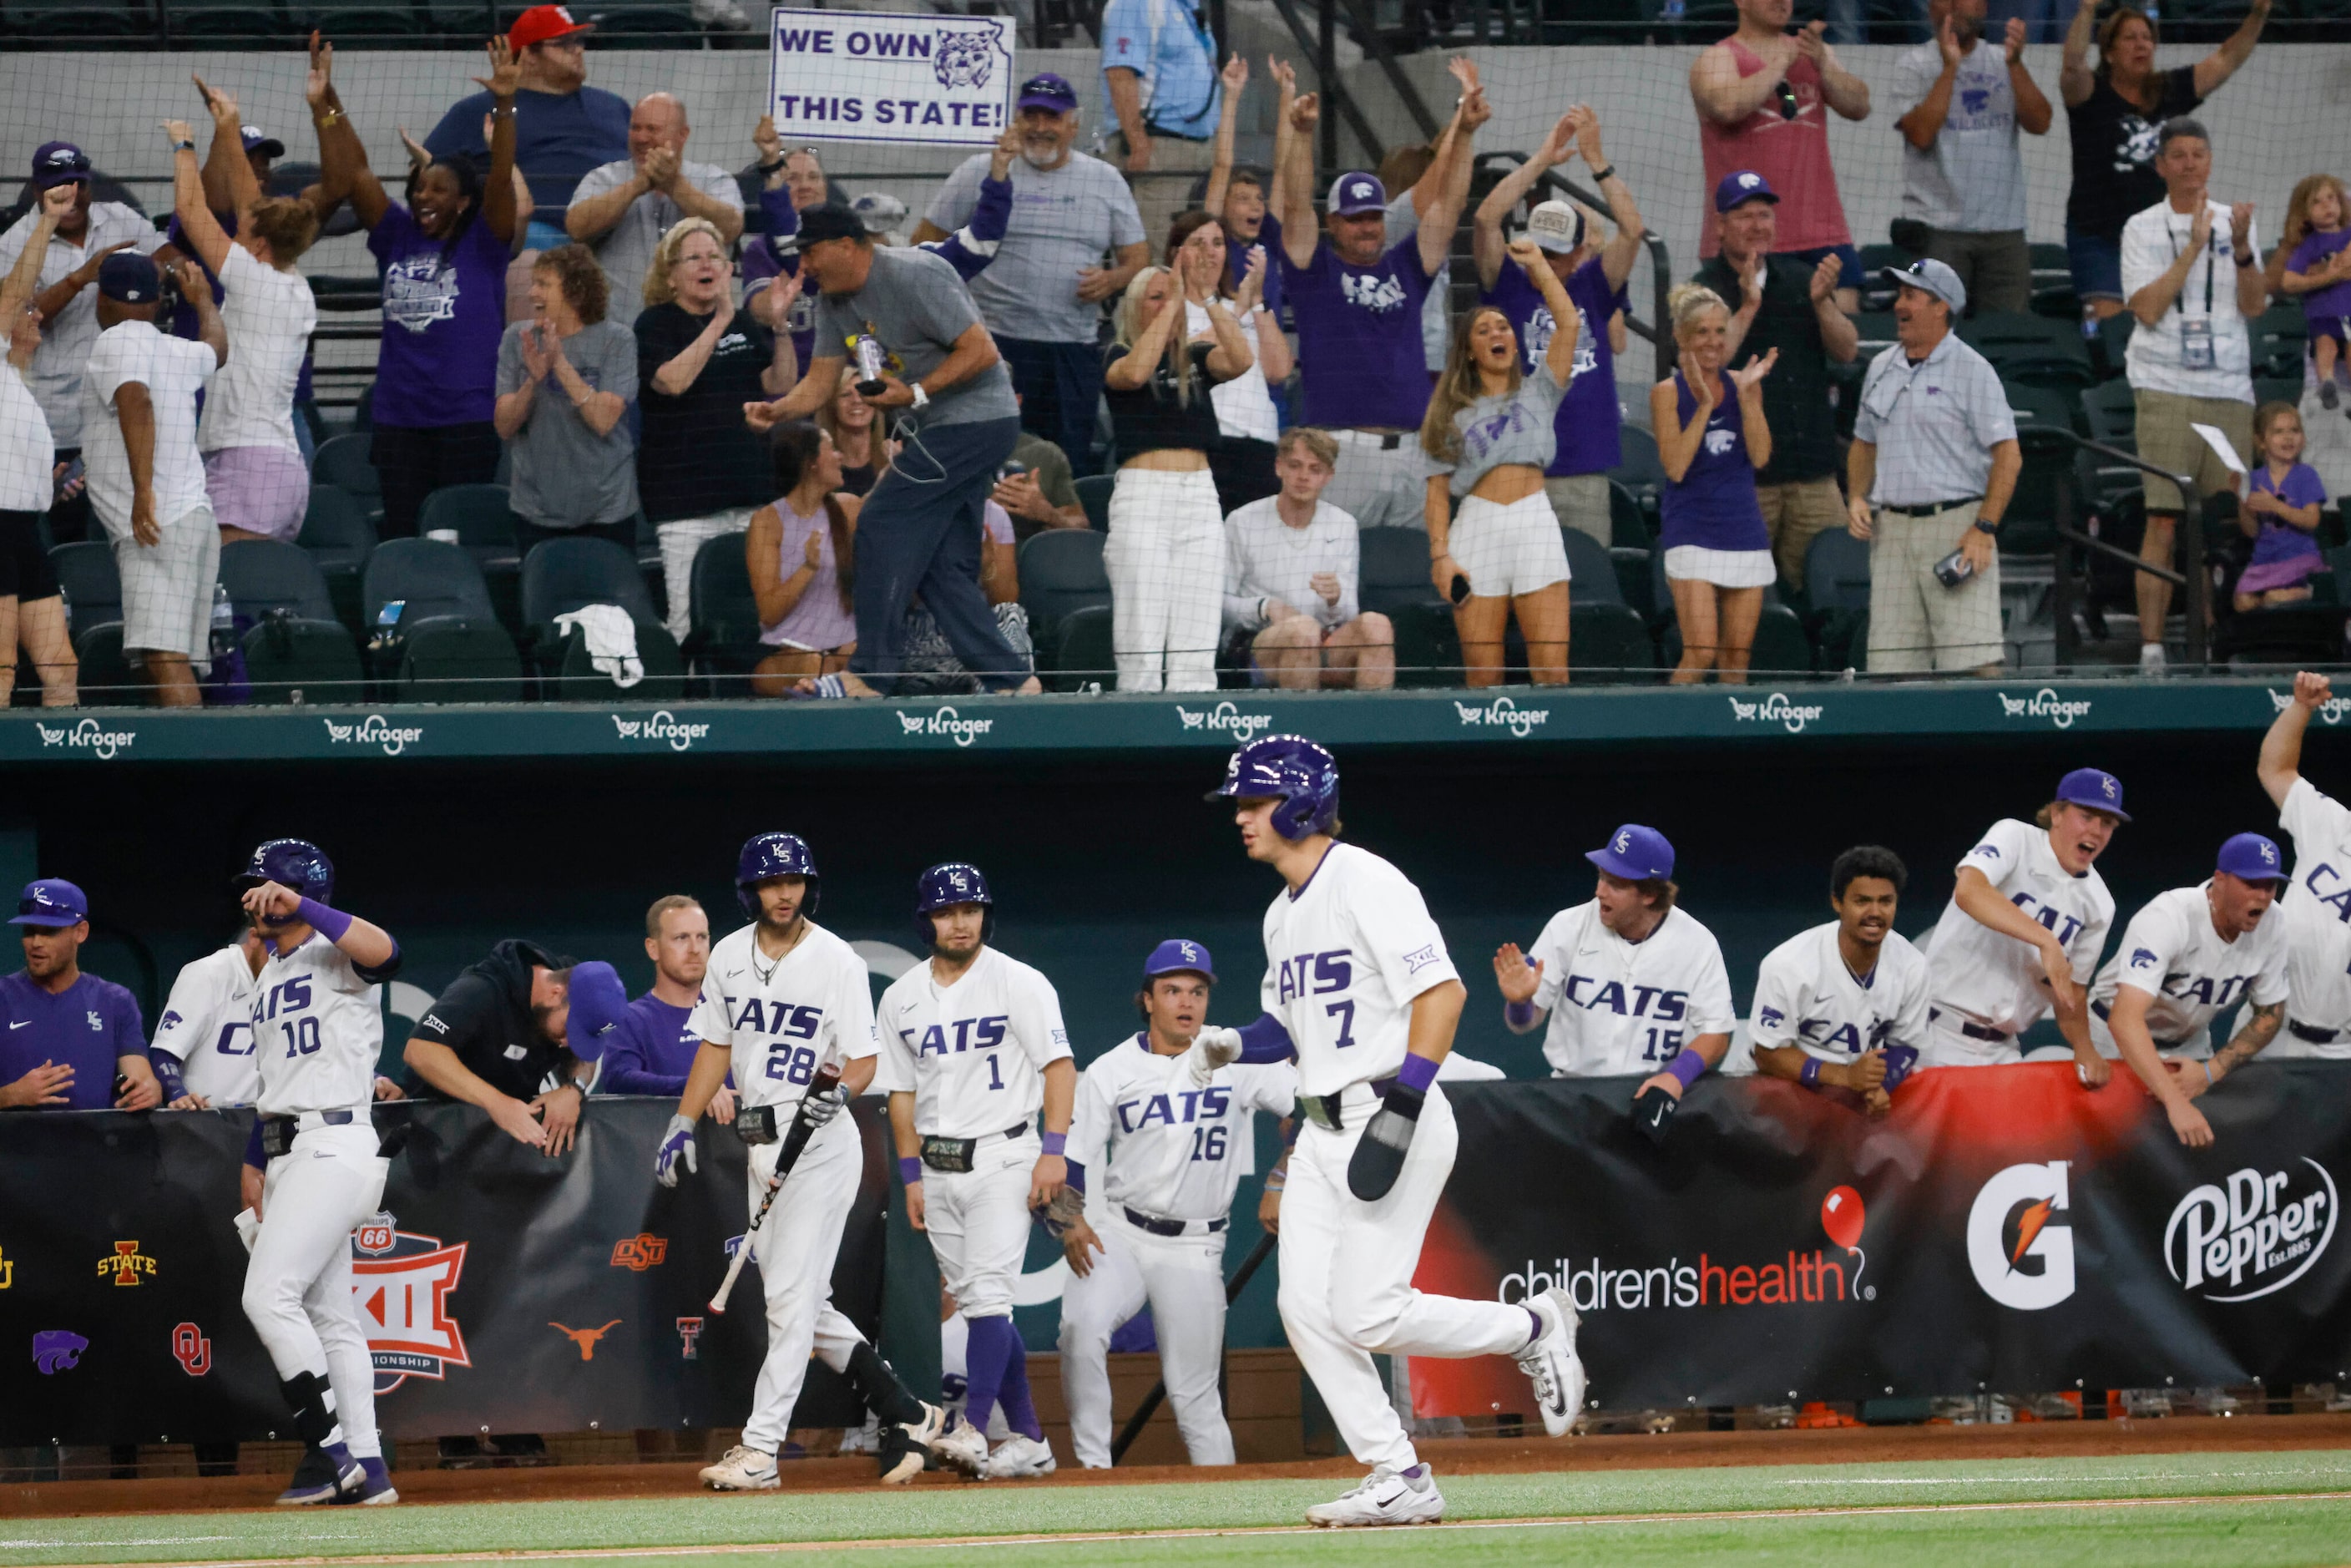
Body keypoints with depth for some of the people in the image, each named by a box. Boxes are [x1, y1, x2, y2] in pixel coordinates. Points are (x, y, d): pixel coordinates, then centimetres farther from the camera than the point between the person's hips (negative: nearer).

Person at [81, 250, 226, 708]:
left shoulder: (118, 342, -4)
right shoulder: (181, 353, 18)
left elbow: (137, 401, -24)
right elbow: (217, 346, 43)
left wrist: (143, 489, -32)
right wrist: (202, 297, 63)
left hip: (156, 521, -9)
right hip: (195, 514, 9)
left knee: (164, 657, -22)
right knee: (178, 662, 7)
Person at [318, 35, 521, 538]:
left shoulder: (482, 242, 1)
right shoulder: (397, 238, 11)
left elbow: (500, 179, -12)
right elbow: (353, 176, 7)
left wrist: (504, 107, -25)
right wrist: (324, 107, -2)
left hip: (468, 419, -4)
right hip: (399, 417, 4)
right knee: (400, 538, 5)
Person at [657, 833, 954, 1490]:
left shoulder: (837, 961, -8)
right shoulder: (729, 956, 9)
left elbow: (864, 1060, -8)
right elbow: (716, 1046, 18)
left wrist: (837, 1089, -28)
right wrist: (683, 1124, 11)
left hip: (822, 1141, -7)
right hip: (760, 1142, 7)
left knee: (792, 1295, -12)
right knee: (803, 1305, 8)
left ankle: (760, 1449, -14)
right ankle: (906, 1416, 19)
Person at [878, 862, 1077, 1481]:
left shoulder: (1019, 984, -5)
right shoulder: (901, 999, 9)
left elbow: (1060, 1065, -7)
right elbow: (903, 1090, 15)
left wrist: (1054, 1150, -16)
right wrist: (912, 1176, 11)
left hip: (1002, 1157, -6)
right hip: (939, 1168, 6)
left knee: (988, 1294, -17)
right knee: (976, 1304, 6)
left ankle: (972, 1430, -24)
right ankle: (1028, 1440, 12)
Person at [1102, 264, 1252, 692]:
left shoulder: (1196, 358, 14)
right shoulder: (1119, 355, 6)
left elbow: (1240, 361, -5)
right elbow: (1135, 373, -17)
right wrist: (1170, 306, -14)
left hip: (1199, 495, 4)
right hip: (1142, 494, -4)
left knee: (1196, 648, -1)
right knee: (1142, 642, -8)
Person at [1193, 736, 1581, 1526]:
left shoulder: (1366, 883, -13)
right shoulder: (1282, 915, 16)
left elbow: (1441, 991, -20)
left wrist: (1402, 1105, -26)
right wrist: (1234, 1045, 6)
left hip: (1397, 1123, -9)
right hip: (1324, 1130, 9)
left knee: (1365, 1313, -13)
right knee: (1307, 1309, -1)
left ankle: (1533, 1327, 9)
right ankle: (1399, 1480, 4)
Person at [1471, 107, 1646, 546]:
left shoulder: (1592, 290, 11)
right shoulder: (1508, 288, 6)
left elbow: (1633, 230, 0)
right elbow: (1487, 219, -6)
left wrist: (1596, 159, -5)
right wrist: (1541, 160, -5)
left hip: (1586, 476, 2)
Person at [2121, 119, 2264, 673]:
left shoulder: (2235, 223, 12)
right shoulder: (2142, 230, 6)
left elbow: (2254, 305, 2)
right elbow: (2147, 308, -7)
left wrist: (2242, 249, -15)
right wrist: (2194, 246, -12)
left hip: (2230, 390, 3)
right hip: (2166, 387, -3)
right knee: (2163, 522, -11)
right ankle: (2151, 644, -11)